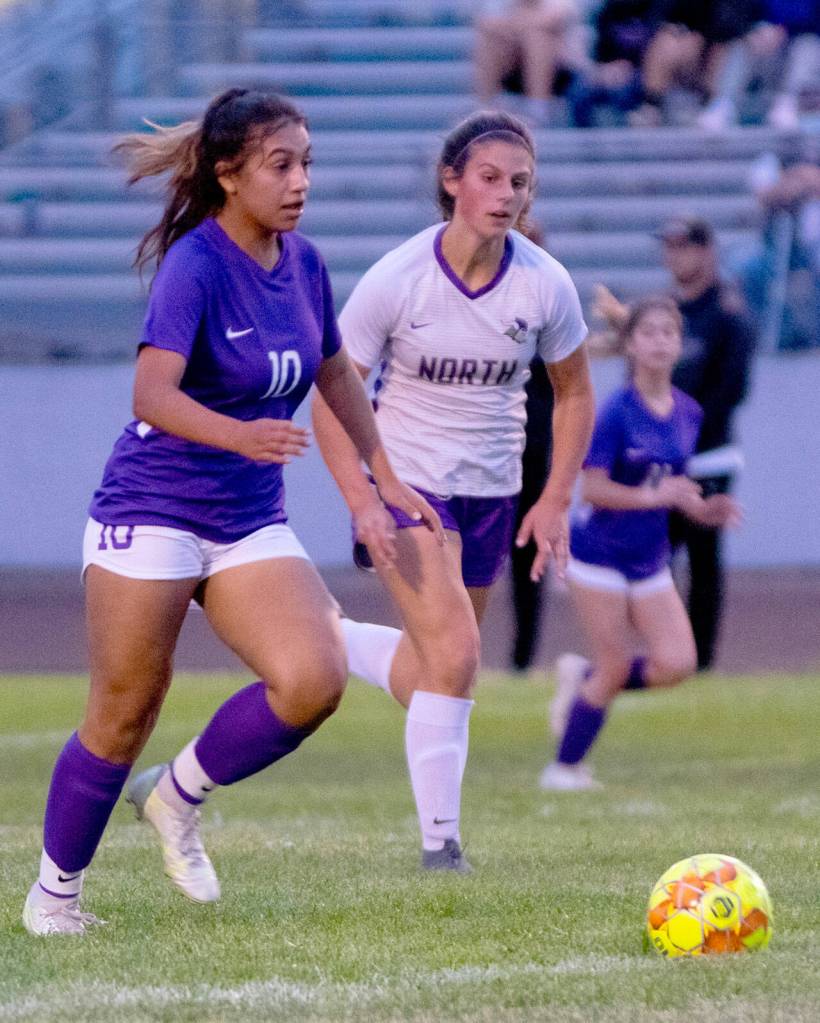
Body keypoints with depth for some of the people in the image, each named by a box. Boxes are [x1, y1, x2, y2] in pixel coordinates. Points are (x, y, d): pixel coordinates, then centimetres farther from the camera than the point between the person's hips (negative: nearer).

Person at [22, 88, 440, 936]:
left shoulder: (302, 263, 4)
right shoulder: (196, 265, -17)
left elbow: (336, 373, 22)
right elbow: (152, 395, -30)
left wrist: (385, 478, 25)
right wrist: (240, 436, -47)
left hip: (251, 524, 6)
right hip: (151, 510, -6)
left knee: (314, 680, -16)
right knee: (124, 714, -1)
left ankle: (179, 795, 7)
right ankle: (55, 889, 19)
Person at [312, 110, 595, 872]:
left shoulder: (544, 285, -8)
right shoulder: (397, 280, -16)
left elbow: (573, 393, 9)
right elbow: (330, 400, -9)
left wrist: (556, 501, 0)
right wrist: (364, 506, -20)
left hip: (491, 493, 4)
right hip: (405, 482, -4)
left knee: (436, 669, 11)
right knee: (454, 658, -19)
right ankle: (439, 840, -9)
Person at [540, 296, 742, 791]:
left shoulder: (688, 413, 4)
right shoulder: (617, 412, -15)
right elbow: (592, 489, -19)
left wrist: (703, 508, -3)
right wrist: (654, 496, -27)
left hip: (650, 560, 6)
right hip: (600, 556, -6)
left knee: (676, 664, -6)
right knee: (616, 668, -5)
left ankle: (583, 677, 19)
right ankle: (565, 767, 13)